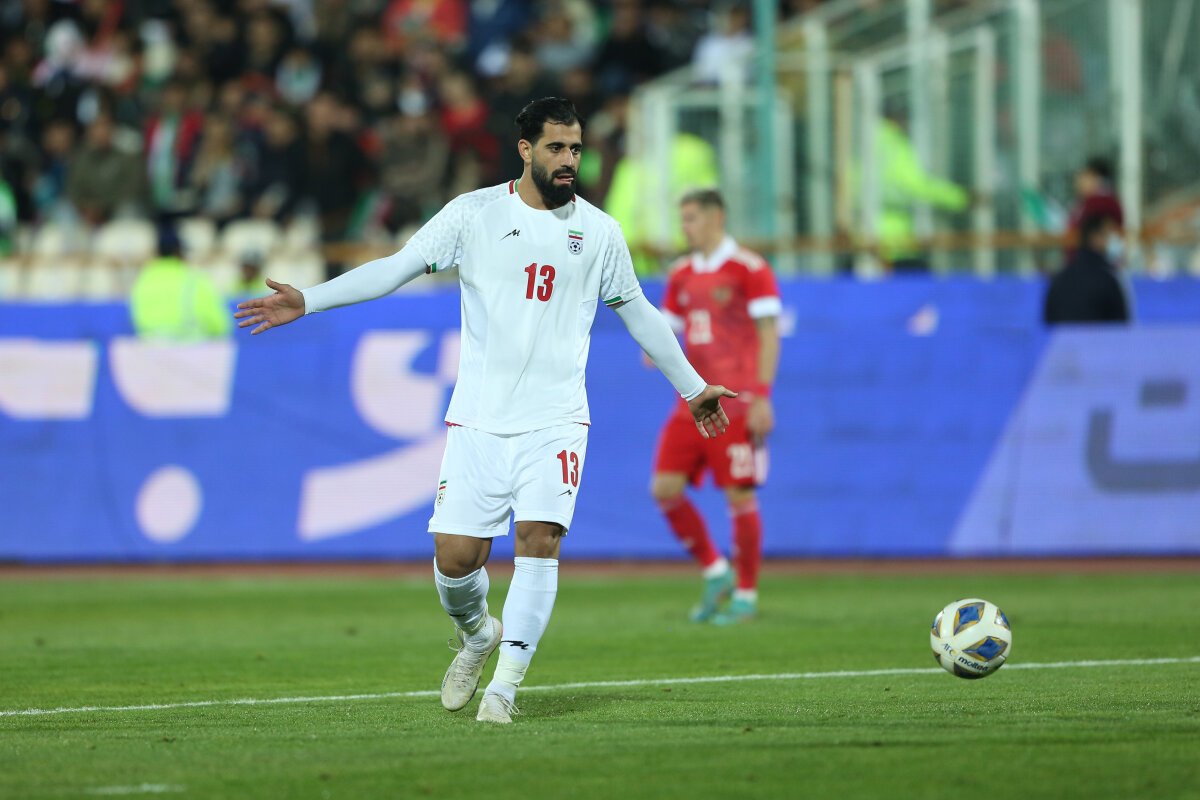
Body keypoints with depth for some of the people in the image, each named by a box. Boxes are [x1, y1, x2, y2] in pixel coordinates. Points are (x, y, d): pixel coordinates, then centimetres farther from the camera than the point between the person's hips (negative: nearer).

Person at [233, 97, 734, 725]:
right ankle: (476, 635, 29)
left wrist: (692, 387, 26)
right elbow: (397, 267, -2)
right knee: (455, 556, -5)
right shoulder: (474, 214, 1)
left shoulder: (598, 231, 7)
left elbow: (638, 313, 20)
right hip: (479, 418, 0)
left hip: (556, 420, 0)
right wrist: (307, 301, -12)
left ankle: (505, 684, -10)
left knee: (540, 538, -18)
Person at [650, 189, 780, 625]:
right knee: (665, 489, -1)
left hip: (735, 404, -7)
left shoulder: (749, 269, -6)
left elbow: (769, 335, -9)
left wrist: (762, 397, -16)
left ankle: (746, 595, 6)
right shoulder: (682, 274, 14)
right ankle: (714, 572, 15)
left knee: (739, 495, -5)